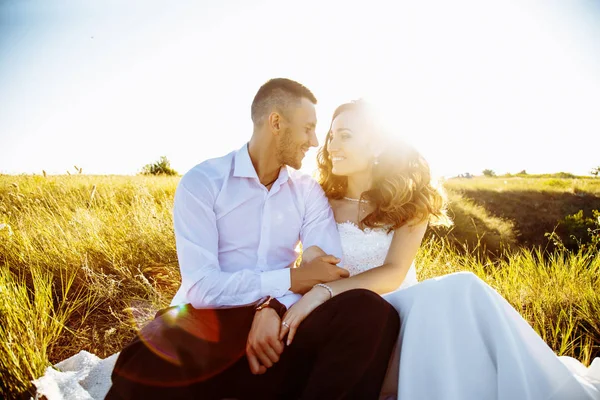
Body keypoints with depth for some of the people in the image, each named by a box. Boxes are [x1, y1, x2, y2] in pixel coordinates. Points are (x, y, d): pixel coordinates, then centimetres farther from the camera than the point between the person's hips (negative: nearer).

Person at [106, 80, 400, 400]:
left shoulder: (308, 192, 7)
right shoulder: (202, 182, -6)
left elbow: (333, 272, -5)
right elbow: (201, 287, -15)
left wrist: (275, 307, -22)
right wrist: (292, 279, -14)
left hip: (276, 322, 4)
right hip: (207, 321, -3)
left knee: (371, 312, -25)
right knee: (146, 372, -38)